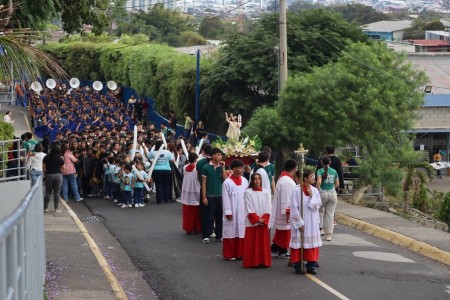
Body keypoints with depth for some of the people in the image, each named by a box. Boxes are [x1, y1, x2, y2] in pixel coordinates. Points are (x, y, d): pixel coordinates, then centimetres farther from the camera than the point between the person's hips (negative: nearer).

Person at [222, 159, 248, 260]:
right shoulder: (227, 183, -9)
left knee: (241, 232, 6)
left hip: (242, 212, 4)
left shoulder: (244, 181, 5)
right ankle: (229, 254, 9)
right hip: (232, 213, -4)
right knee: (231, 232, 1)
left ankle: (240, 253, 16)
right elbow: (225, 199, -8)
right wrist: (228, 212, -11)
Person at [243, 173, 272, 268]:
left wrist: (263, 220, -9)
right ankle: (252, 262, 2)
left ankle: (264, 261, 9)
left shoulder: (266, 192, 5)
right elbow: (249, 209, -6)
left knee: (263, 243, 4)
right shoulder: (248, 192, -3)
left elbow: (267, 209, 3)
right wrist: (257, 220, -12)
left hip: (264, 223, 3)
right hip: (252, 223, -3)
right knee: (252, 244, -1)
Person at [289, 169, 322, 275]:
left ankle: (311, 265, 13)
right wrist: (299, 223, -12)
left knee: (311, 242, 6)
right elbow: (294, 208, -11)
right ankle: (298, 265, 8)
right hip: (300, 221, -5)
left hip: (312, 222, 5)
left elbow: (318, 205, 0)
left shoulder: (315, 190, 5)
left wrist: (311, 195, -11)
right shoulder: (297, 190, -10)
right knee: (299, 242, 0)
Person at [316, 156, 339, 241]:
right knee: (330, 214, 5)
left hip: (323, 193, -3)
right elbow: (337, 184, 12)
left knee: (320, 211, 19)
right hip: (332, 193, 3)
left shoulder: (320, 171, -5)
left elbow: (318, 182, -18)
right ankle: (328, 235, 5)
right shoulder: (334, 171, 6)